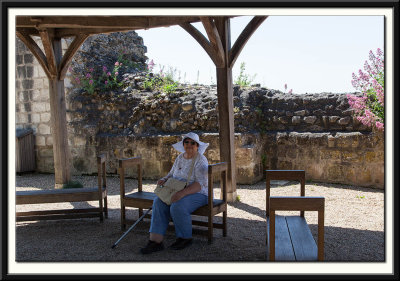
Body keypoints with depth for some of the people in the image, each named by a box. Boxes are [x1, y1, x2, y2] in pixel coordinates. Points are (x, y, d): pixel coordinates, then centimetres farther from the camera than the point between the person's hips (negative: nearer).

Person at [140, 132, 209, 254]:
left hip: (198, 194, -7)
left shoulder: (201, 160, -12)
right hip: (178, 193, 7)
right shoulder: (180, 158, 12)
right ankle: (155, 241, -22)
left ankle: (185, 238, -9)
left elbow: (200, 184, -22)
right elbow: (172, 174, 21)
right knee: (159, 203, -19)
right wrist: (164, 180, -2)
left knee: (178, 207, -34)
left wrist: (182, 193, -34)